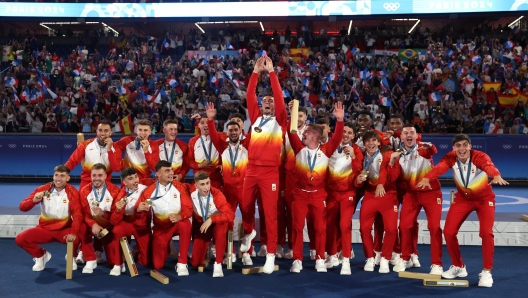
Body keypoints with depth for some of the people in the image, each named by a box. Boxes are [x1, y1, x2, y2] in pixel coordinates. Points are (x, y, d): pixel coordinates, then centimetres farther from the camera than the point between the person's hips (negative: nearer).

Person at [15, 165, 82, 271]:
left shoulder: (72, 192, -12)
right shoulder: (43, 189, -7)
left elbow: (77, 214, -22)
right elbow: (22, 207, -9)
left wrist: (73, 232, -40)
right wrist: (34, 200, -32)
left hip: (64, 229, -2)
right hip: (45, 228, 3)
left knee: (76, 238, -35)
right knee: (20, 239, -20)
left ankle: (72, 257, 4)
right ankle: (41, 255, 12)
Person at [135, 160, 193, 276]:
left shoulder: (180, 187, -8)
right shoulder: (149, 191, -8)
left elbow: (188, 208, -14)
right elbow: (138, 212, -4)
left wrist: (180, 216, -36)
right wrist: (139, 210, -29)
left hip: (178, 223, -1)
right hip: (160, 228, 1)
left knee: (185, 224, -38)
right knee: (157, 265, -6)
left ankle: (182, 263, -24)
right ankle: (165, 248, 32)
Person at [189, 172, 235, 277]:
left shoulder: (217, 194, -27)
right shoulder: (192, 192, -19)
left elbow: (230, 215, -34)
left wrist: (211, 220, -38)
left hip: (217, 222, -2)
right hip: (200, 225, 3)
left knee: (220, 229, -41)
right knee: (196, 262, -4)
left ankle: (218, 264, -27)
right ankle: (208, 247, 31)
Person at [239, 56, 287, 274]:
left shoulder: (279, 121, 4)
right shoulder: (256, 118, 14)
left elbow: (279, 97, -7)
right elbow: (249, 96, 6)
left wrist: (271, 72, -8)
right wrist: (256, 72, 0)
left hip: (270, 171, -4)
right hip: (251, 170, 4)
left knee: (270, 213, -3)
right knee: (246, 205, 15)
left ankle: (271, 255, 3)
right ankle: (249, 232, 46)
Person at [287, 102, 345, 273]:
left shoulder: (325, 150, -2)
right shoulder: (299, 148, 1)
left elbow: (337, 138, -12)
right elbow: (291, 133, -9)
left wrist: (340, 120, -25)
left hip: (319, 194, -1)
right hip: (300, 193, 1)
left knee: (320, 227, 4)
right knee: (297, 226, 0)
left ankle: (320, 259, 16)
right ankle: (297, 260, 7)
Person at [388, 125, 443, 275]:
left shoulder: (423, 149, -9)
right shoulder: (399, 155, 0)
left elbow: (433, 151, -35)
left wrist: (430, 146, -58)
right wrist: (391, 162, -23)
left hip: (431, 192, -3)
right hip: (411, 193, 3)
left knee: (434, 227, -7)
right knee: (405, 225, 2)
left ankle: (436, 264, 2)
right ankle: (406, 259, 21)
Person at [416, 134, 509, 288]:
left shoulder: (480, 156, -27)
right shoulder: (450, 158, -20)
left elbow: (489, 166, -49)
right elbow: (439, 167, -40)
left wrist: (497, 176, -74)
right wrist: (427, 178, -62)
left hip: (484, 198, -3)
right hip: (462, 198, 3)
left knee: (486, 232, -17)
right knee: (448, 231, -3)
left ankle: (486, 271, 2)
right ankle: (458, 267, 18)